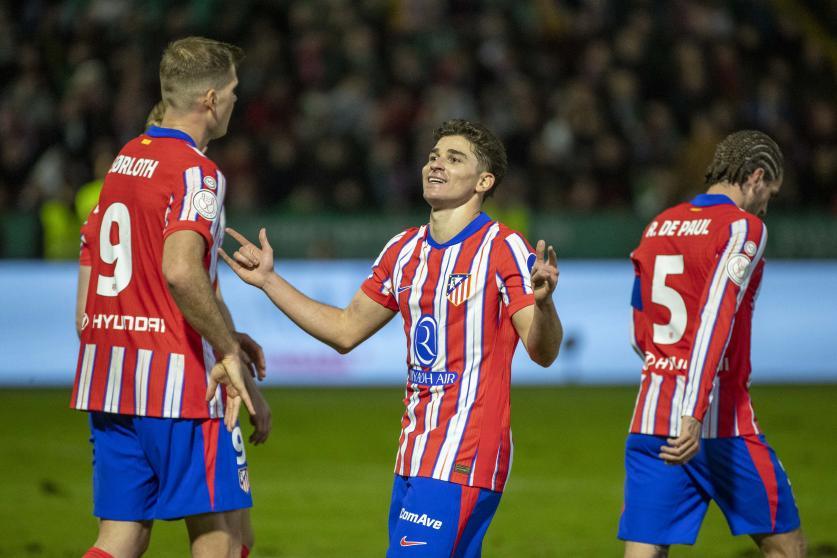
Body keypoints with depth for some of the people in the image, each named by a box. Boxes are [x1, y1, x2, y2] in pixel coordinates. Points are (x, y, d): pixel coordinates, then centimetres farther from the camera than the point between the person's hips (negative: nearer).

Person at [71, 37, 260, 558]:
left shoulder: (125, 159, 15)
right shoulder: (196, 171, -12)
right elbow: (180, 272, -27)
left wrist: (219, 336, 21)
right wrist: (228, 349, -17)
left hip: (107, 377, 8)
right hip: (176, 379, -8)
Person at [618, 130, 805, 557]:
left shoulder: (658, 227, 14)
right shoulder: (743, 227, -6)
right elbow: (715, 321, -19)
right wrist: (694, 415, -26)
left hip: (650, 421, 6)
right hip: (719, 424, -6)